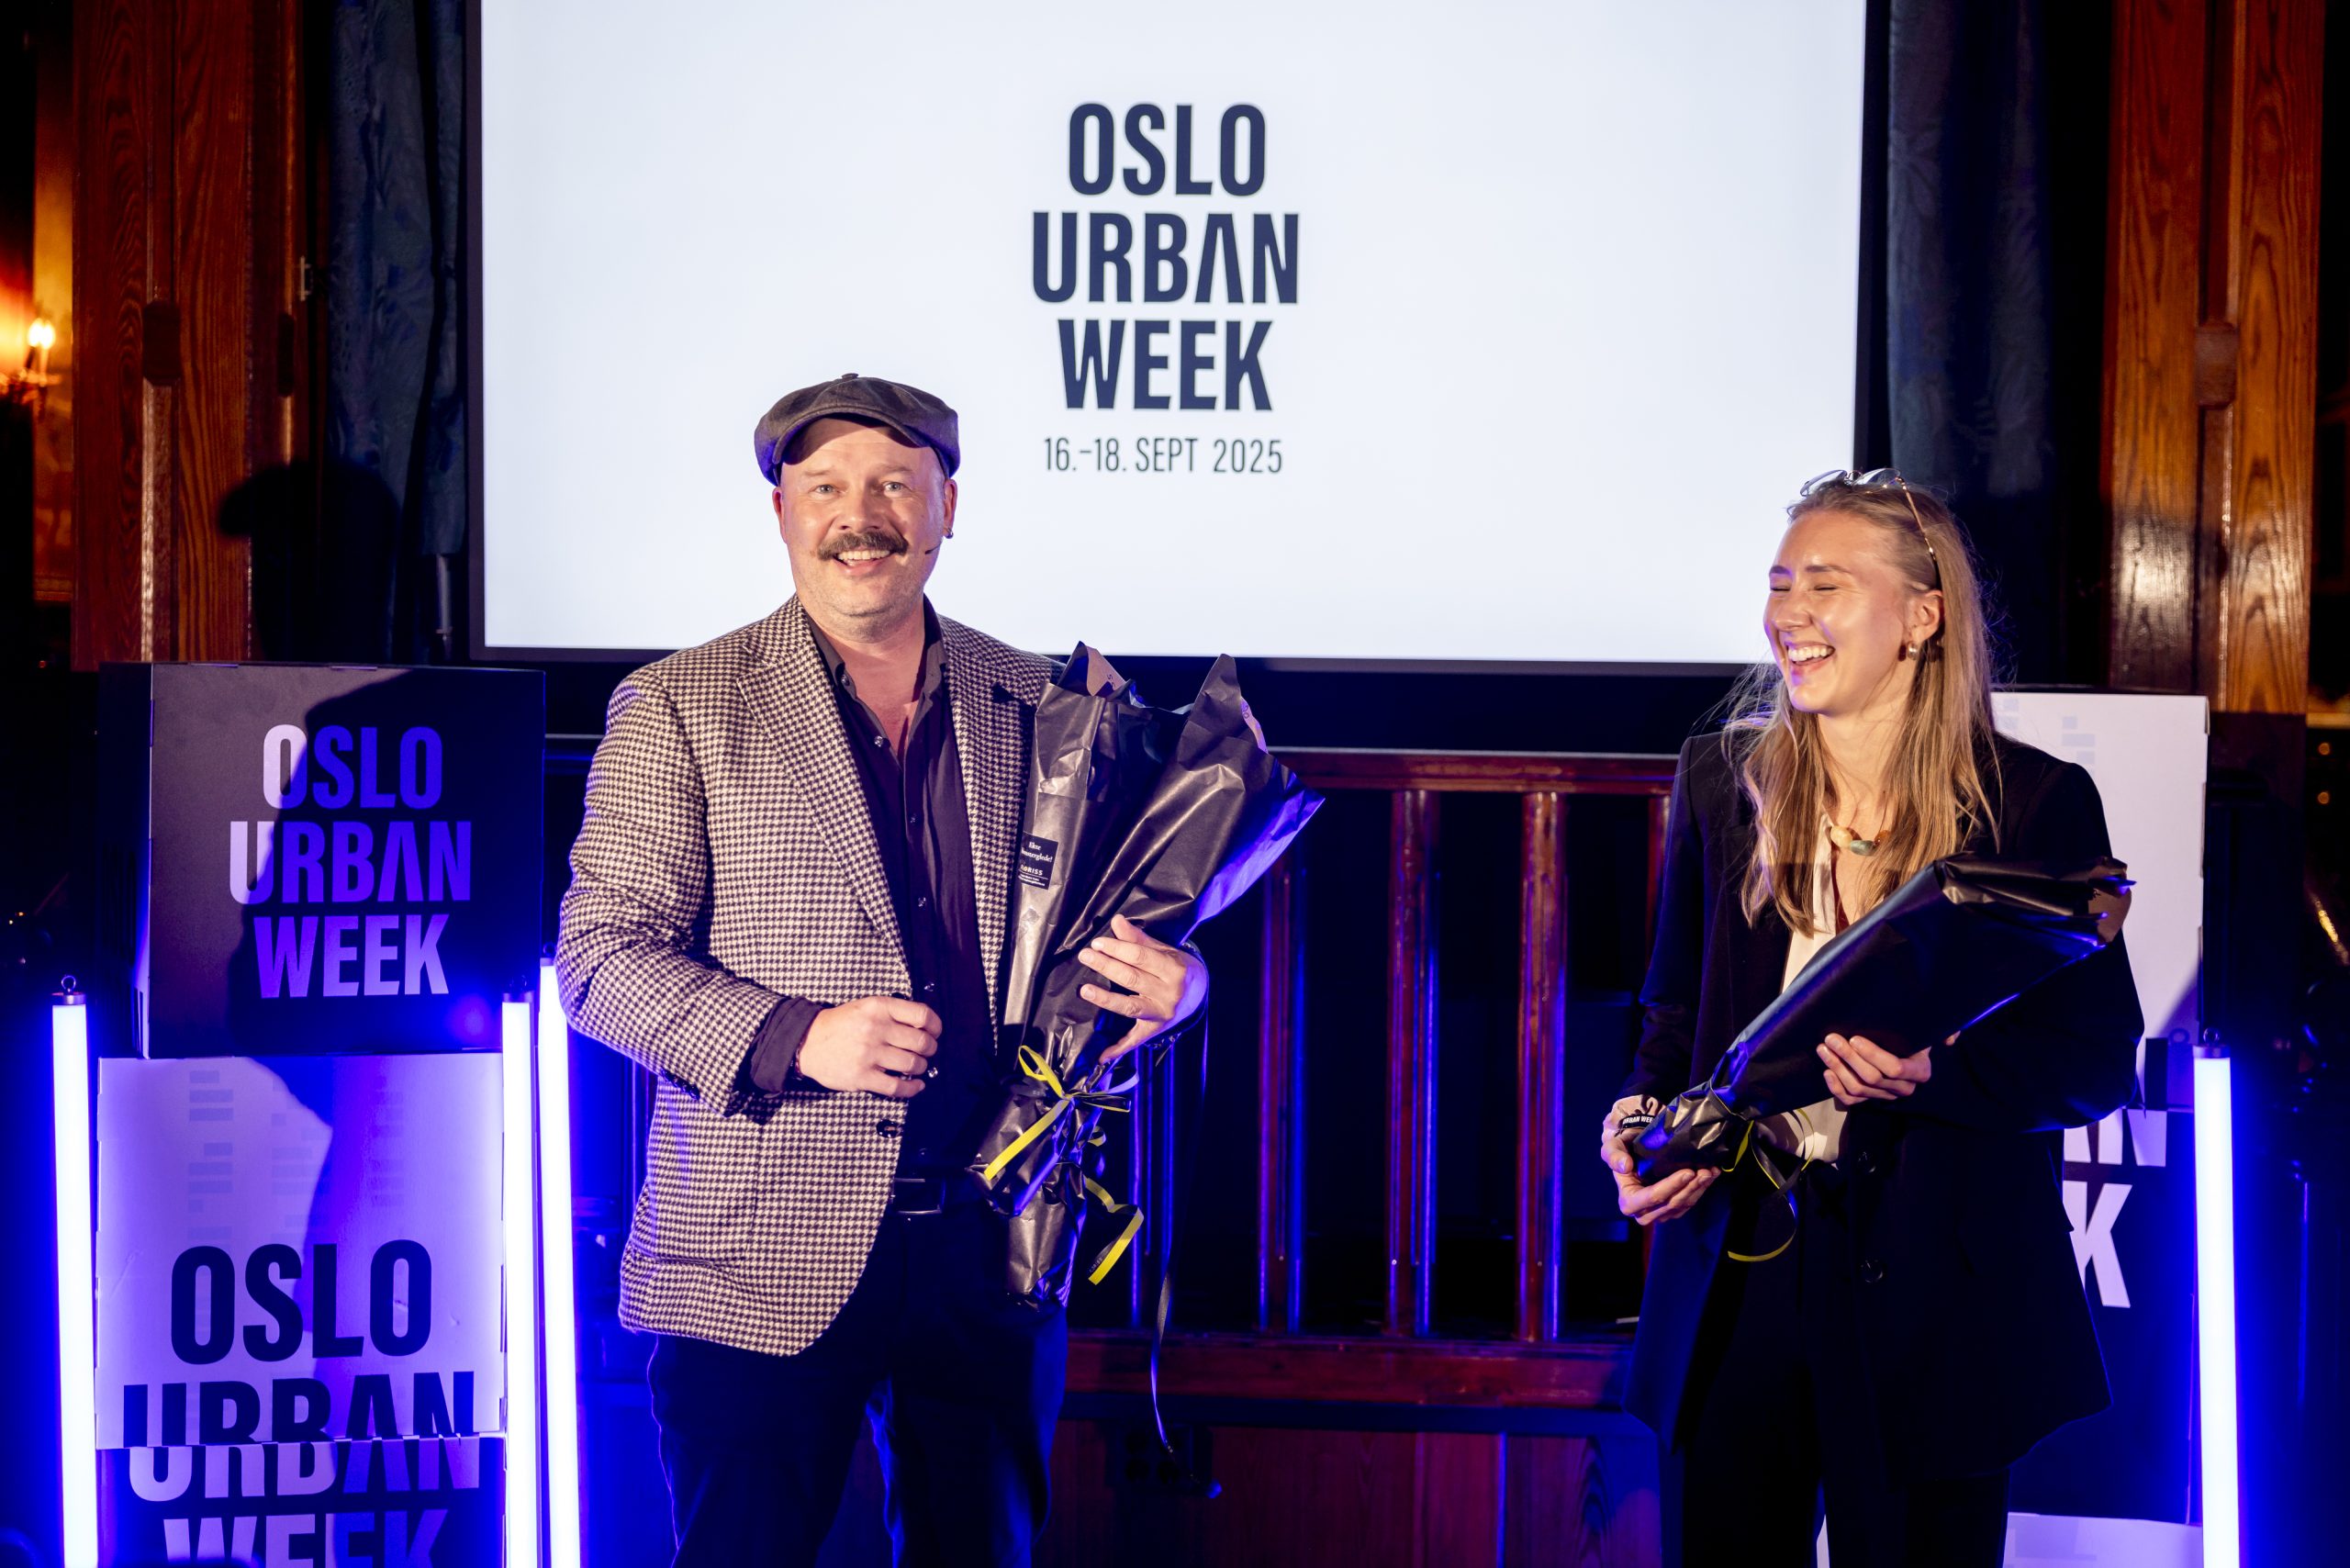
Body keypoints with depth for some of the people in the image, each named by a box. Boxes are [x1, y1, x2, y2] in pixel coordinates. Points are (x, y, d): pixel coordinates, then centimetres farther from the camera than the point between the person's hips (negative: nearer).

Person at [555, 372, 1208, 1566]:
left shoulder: (1042, 706, 10)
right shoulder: (678, 708, 0)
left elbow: (1106, 919, 18)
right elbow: (599, 959, -4)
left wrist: (1169, 978, -7)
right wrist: (797, 1037, -19)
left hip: (989, 1254, 3)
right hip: (760, 1266, -3)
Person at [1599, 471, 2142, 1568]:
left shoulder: (2036, 804, -4)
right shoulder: (1721, 782, 7)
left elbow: (2099, 1059, -4)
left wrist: (1931, 1071, -21)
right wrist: (1643, 1116, -4)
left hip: (1936, 1292, -3)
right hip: (1736, 1269, 3)